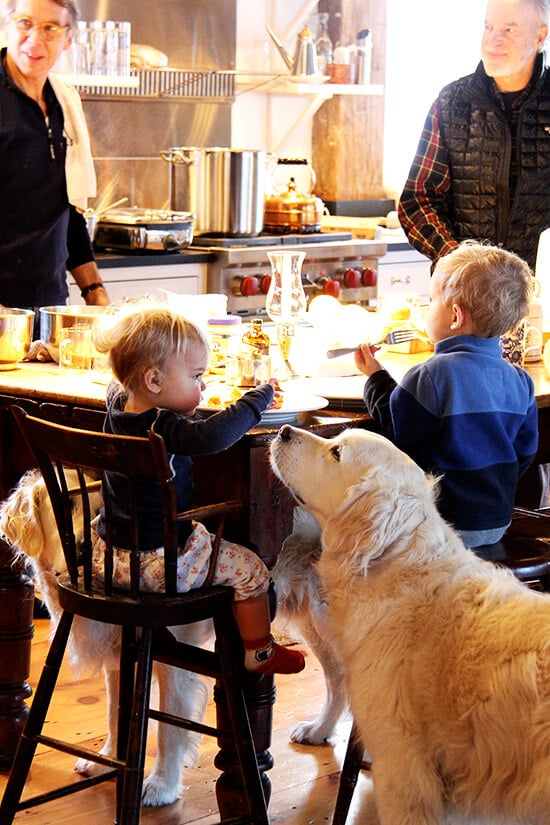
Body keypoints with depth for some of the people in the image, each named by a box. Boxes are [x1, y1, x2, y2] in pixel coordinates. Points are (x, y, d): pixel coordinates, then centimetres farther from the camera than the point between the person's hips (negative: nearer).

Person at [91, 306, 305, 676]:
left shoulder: (117, 405, 0)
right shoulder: (162, 429, -27)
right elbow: (211, 437, -45)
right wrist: (259, 398, -33)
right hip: (158, 560, -9)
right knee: (251, 569, 5)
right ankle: (259, 652, 20)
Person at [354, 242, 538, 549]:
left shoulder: (430, 377, -21)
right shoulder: (519, 381, 1)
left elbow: (395, 434, -9)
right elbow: (525, 453, 10)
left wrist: (376, 377, 5)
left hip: (442, 525, -7)